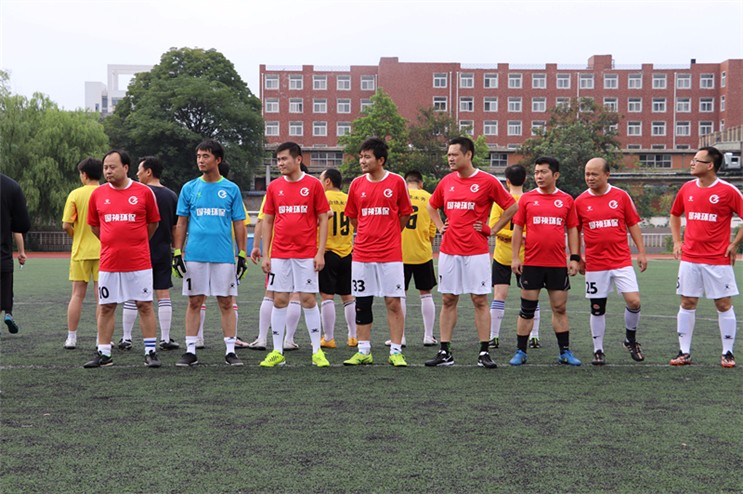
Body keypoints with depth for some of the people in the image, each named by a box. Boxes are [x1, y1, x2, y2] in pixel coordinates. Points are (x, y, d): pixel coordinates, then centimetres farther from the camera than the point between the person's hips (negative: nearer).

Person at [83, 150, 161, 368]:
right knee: (105, 307, 7)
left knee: (145, 305, 2)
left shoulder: (144, 192, -2)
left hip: (139, 262, -2)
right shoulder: (98, 194, 4)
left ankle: (150, 352, 9)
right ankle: (104, 354, 16)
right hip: (109, 262, 3)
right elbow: (94, 225, 16)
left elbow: (153, 223, 10)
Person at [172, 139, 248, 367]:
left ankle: (230, 351, 9)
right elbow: (181, 223, 9)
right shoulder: (189, 188, 7)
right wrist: (177, 252, 2)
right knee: (194, 302, 5)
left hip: (224, 255, -1)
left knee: (226, 302, 2)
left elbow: (239, 225, 7)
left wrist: (242, 255, 2)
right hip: (194, 255, 1)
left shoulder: (231, 189, 5)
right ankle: (190, 351, 12)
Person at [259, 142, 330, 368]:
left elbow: (323, 219, -1)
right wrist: (265, 254, 4)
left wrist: (320, 253, -8)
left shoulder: (313, 184, -1)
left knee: (308, 299, -2)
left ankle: (317, 351, 7)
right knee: (279, 300, 4)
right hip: (279, 254, 3)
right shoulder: (274, 187, 8)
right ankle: (277, 352, 12)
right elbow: (267, 221, 11)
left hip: (306, 254, -3)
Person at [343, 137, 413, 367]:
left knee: (393, 302, -1)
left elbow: (405, 213, 8)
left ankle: (396, 352, 6)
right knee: (362, 303, 6)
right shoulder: (357, 184, 5)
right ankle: (364, 351, 15)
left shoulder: (396, 182, -2)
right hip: (362, 254, 3)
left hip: (390, 254, -3)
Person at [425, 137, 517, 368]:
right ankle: (445, 353, 11)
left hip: (476, 252, -4)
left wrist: (491, 230, -3)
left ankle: (484, 353, 5)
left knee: (480, 300, -1)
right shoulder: (447, 182, 10)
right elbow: (431, 206, 26)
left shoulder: (487, 181, -5)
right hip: (448, 251, 5)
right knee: (448, 300, 6)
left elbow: (512, 207, 0)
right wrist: (440, 226, 12)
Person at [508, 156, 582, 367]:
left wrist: (575, 258, 1)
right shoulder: (527, 199, 3)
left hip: (558, 264, 1)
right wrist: (515, 257, -2)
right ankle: (520, 352, 12)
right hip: (531, 263, -1)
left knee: (560, 309, 7)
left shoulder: (567, 200, 6)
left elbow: (572, 230, 8)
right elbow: (517, 229, 4)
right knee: (527, 309, 4)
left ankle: (565, 352, 17)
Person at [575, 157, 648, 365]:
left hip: (622, 261, 0)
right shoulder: (580, 201, 2)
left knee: (634, 302, -9)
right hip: (594, 264, 0)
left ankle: (630, 339, 17)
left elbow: (633, 225, 6)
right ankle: (598, 351, 17)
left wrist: (641, 253, 3)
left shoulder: (621, 196, 1)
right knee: (597, 308, 5)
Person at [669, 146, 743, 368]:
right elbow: (675, 214, 21)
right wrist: (677, 241, 11)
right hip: (690, 258, 4)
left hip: (718, 260, -4)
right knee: (687, 303, 5)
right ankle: (684, 352, 12)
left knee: (723, 304, 2)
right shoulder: (687, 188, 6)